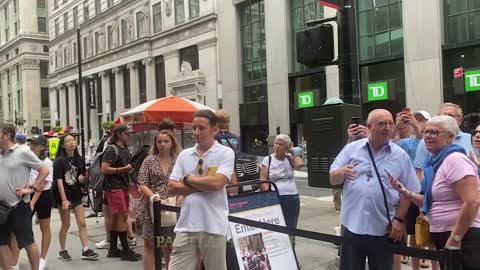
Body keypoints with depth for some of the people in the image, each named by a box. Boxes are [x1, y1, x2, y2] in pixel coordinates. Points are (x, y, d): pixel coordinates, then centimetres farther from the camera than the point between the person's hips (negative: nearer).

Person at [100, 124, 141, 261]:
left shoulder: (125, 149, 13)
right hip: (114, 187, -8)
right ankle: (126, 251, 0)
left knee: (116, 218, 12)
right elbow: (104, 169, -17)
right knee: (122, 217, -6)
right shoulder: (111, 149, -11)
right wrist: (123, 169, -20)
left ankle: (113, 249, 21)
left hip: (123, 186, 8)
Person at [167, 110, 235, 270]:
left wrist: (187, 179, -3)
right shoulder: (184, 155, 11)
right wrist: (203, 185, -7)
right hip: (186, 227, 4)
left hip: (213, 228, -3)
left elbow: (216, 183, -17)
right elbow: (172, 188, 4)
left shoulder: (226, 153, -2)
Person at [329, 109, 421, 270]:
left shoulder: (400, 155, 1)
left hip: (383, 229, 0)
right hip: (352, 225, 0)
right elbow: (332, 179, 3)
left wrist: (399, 219, -3)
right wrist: (342, 172, -19)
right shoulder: (351, 149, 2)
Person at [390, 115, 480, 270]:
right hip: (442, 236, 9)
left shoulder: (455, 159, -17)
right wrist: (405, 192, -2)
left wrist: (454, 240, -21)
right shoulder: (435, 162, 9)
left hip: (464, 237, -9)